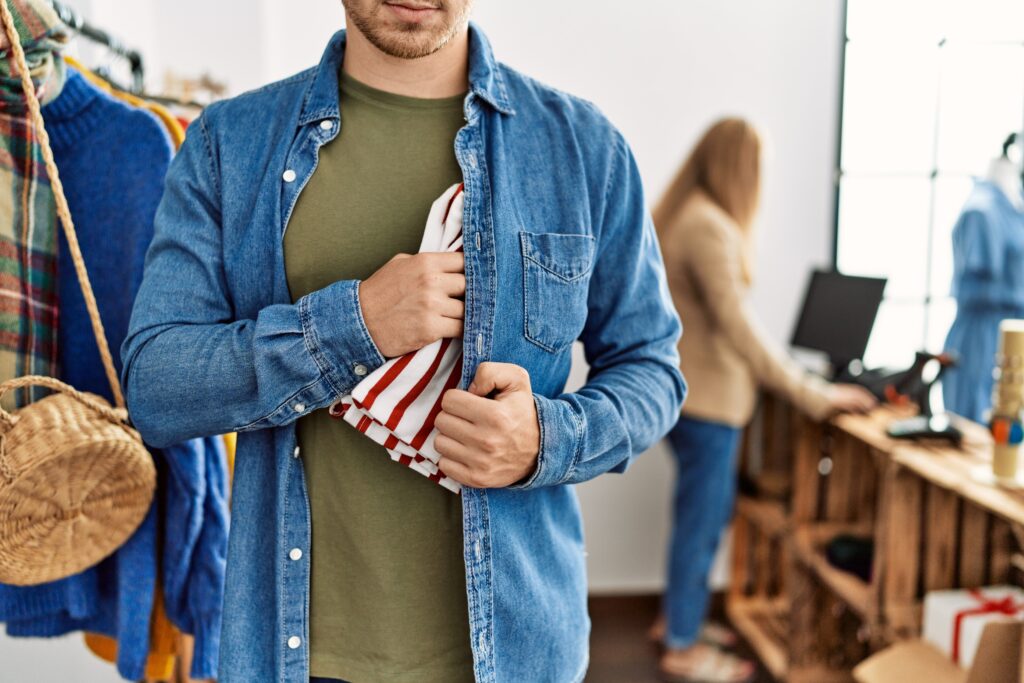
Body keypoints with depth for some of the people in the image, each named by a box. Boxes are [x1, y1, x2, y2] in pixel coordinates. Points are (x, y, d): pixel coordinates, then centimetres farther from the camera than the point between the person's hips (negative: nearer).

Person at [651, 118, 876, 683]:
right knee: (701, 516, 4)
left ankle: (678, 615, 36)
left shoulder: (676, 214, 8)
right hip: (706, 399, -9)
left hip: (683, 388, 10)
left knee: (707, 509, 21)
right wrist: (812, 394, -21)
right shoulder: (710, 227, -22)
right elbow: (738, 325, -25)